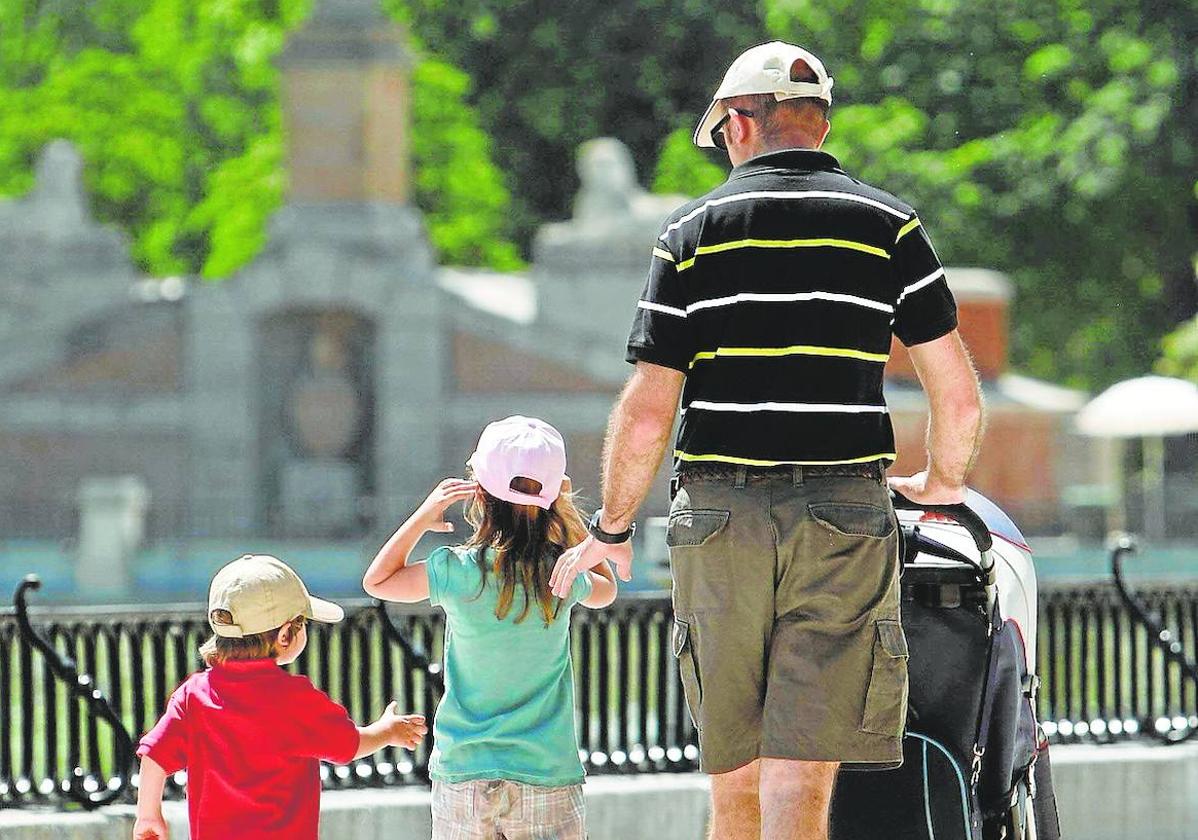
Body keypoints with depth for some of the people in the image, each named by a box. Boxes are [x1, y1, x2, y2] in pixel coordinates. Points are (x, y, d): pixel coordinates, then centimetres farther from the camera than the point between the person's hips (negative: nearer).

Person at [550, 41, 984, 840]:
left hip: (721, 519, 1)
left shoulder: (695, 229, 3)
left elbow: (646, 413, -2)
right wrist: (942, 481, 23)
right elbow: (959, 396, 2)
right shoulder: (889, 225, 4)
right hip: (844, 522, -1)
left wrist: (610, 529, 12)